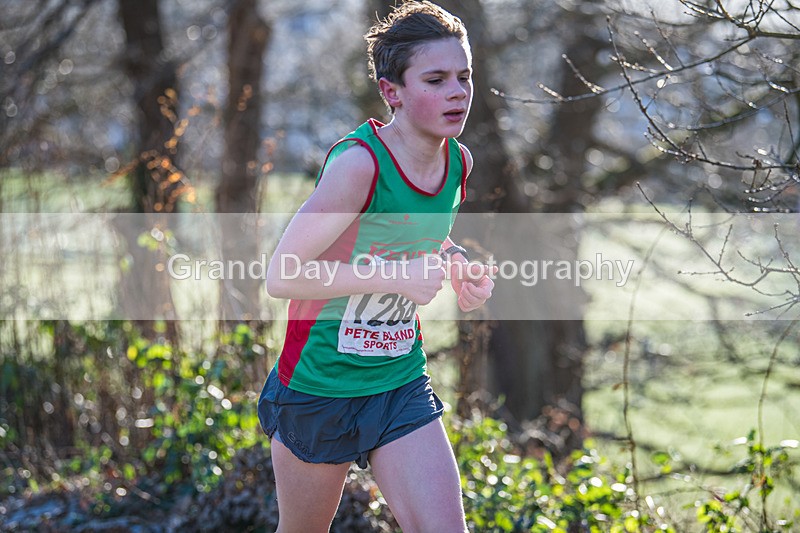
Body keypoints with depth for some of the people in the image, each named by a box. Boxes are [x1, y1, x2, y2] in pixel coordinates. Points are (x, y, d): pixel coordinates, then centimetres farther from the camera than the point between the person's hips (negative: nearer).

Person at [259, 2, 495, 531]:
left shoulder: (457, 161, -2)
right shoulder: (357, 164, -24)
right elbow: (282, 275, -26)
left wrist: (457, 264, -1)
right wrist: (395, 276, -26)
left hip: (401, 386, 5)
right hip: (319, 385, -5)